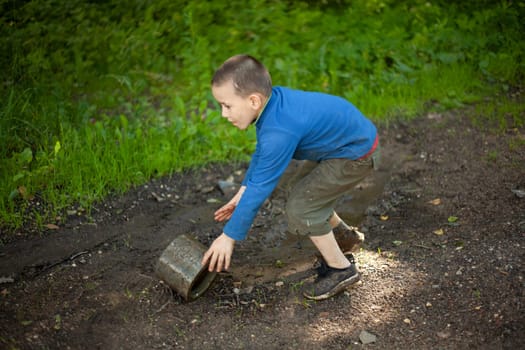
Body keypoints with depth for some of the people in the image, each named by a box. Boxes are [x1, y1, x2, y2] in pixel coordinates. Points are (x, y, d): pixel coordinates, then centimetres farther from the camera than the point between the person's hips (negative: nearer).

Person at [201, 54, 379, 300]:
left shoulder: (280, 133, -34)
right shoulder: (272, 98, -8)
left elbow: (259, 189, -27)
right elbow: (262, 151, 8)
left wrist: (229, 237, -17)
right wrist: (242, 192, 5)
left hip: (356, 154, -9)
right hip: (353, 134, 10)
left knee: (301, 207, -8)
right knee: (308, 195, 21)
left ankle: (342, 269, 10)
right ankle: (346, 237, 42)